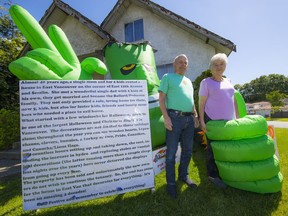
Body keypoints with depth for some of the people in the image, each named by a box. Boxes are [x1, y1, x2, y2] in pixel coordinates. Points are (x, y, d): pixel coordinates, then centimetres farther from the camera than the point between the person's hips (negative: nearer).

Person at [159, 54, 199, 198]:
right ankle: (171, 183, 11)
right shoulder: (168, 77, 4)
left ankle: (183, 176, 31)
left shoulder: (188, 81, 23)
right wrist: (166, 117, -15)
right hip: (174, 118, -6)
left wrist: (195, 116, 15)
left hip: (189, 119, 7)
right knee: (171, 152, -1)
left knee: (187, 150, 14)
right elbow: (161, 98, -5)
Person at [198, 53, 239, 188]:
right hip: (213, 120, -6)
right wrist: (201, 121, -13)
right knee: (213, 148, 0)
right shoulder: (206, 82, -3)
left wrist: (237, 117, 13)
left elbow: (233, 100, 17)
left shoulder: (228, 82, 14)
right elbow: (201, 103, -7)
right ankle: (213, 175, 12)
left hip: (229, 121, 6)